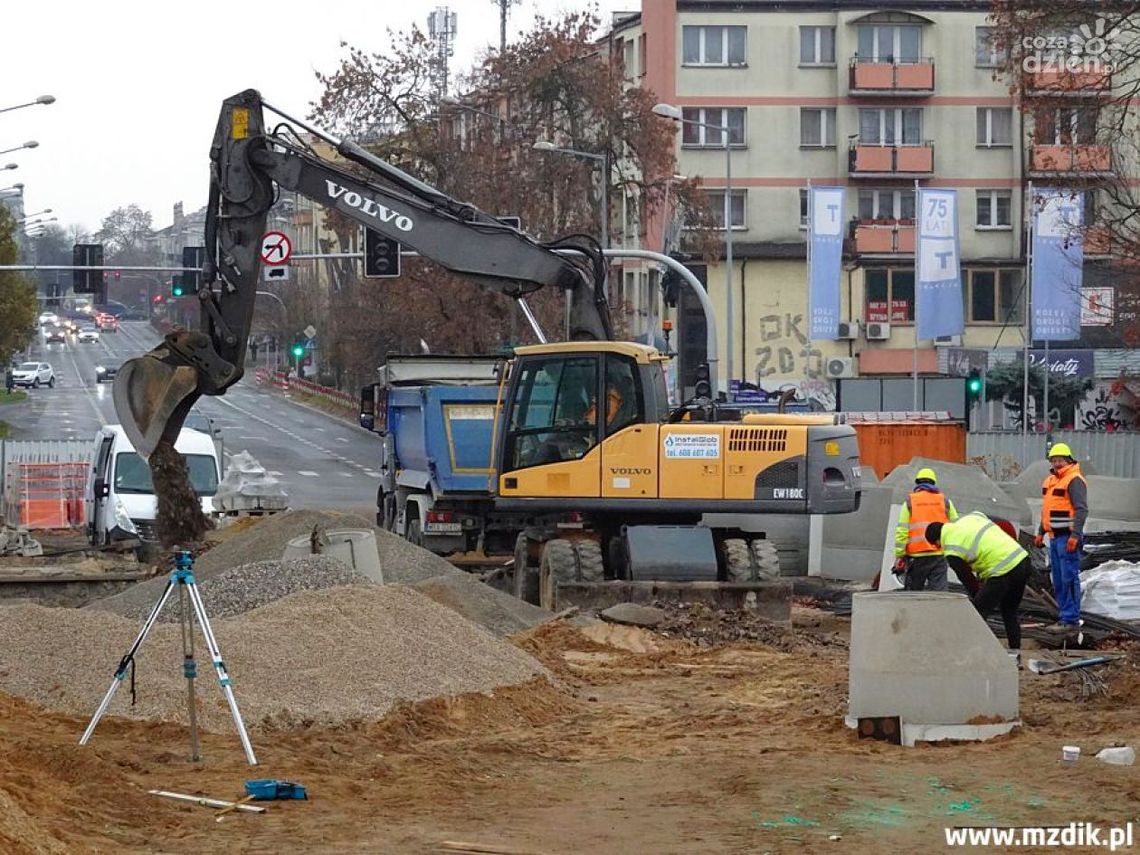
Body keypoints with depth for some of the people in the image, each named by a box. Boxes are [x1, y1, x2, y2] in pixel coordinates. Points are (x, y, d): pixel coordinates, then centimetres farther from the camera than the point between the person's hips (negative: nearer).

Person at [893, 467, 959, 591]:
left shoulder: (910, 502, 5)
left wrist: (899, 557, 0)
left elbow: (902, 531, -1)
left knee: (913, 592, 10)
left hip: (916, 555, -1)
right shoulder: (944, 500, 9)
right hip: (939, 556, 1)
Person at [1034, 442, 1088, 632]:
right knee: (1058, 579, 11)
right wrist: (1041, 533, 24)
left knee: (1069, 578, -9)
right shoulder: (1051, 480, 18)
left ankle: (1071, 619, -8)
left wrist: (1075, 536, -25)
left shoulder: (1074, 480, -12)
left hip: (1068, 537, -10)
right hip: (1054, 537, 10)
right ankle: (1064, 616, 16)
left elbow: (1082, 509, -19)